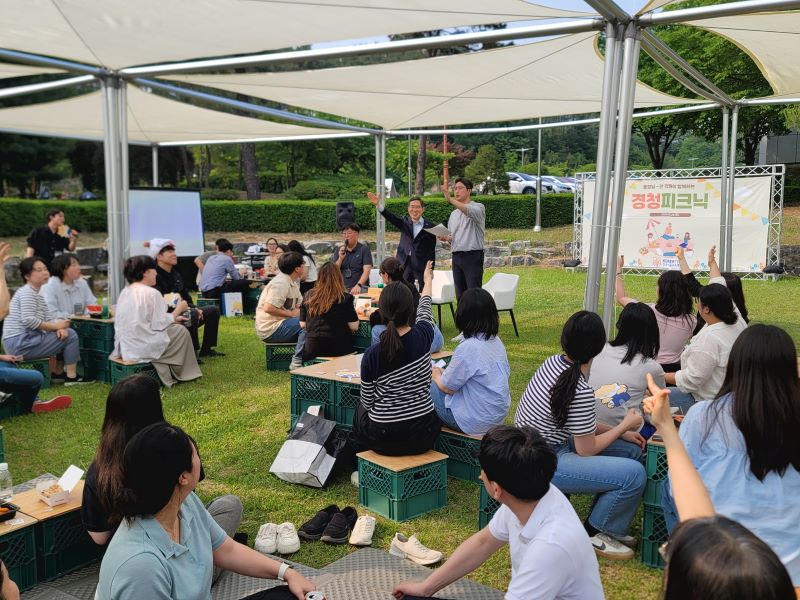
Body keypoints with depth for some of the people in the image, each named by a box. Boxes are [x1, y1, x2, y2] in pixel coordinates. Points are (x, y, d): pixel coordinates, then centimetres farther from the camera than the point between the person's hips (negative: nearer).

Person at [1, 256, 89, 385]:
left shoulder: (37, 294, 20)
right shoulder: (27, 293, -12)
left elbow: (49, 318, 11)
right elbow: (28, 321, -25)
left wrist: (60, 328, -11)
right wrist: (56, 326, -18)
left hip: (24, 341, 10)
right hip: (20, 344, -10)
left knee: (65, 333, 24)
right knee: (70, 336, -9)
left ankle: (57, 373, 22)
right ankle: (71, 377, -3)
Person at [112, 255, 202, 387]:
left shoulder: (125, 292, 12)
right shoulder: (151, 293, -14)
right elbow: (160, 325, -15)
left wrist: (173, 318, 19)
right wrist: (178, 310, 0)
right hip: (143, 347, -8)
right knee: (181, 330, 11)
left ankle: (170, 372, 25)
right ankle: (181, 373, 20)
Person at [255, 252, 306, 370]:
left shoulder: (293, 282, 14)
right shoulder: (281, 283, -19)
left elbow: (299, 305, 13)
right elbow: (268, 308, -27)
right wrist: (291, 313, -21)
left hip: (279, 324, 10)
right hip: (270, 330, -10)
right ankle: (297, 363, -19)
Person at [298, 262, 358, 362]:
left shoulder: (308, 296, 1)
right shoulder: (345, 298, -8)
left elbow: (302, 324, 9)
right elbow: (354, 327, -7)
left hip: (311, 350, 3)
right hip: (338, 349, -3)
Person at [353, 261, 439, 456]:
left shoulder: (372, 355, -19)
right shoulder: (423, 336, -13)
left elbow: (368, 401, -3)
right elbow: (424, 311, 13)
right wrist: (427, 281, 33)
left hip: (385, 440, -2)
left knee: (360, 410, 30)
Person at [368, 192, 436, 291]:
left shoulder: (430, 226, 2)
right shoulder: (405, 222, 10)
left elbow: (432, 250, 3)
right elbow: (392, 218, -9)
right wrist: (378, 205, -25)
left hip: (421, 268, -2)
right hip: (404, 266, 3)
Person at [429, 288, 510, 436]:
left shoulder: (468, 348, -26)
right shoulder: (496, 342, 0)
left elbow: (448, 387, -17)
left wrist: (437, 375, 8)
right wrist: (446, 373, 14)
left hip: (477, 422, -8)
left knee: (431, 387, 6)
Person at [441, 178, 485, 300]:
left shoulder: (478, 207, -2)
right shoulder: (453, 214, 19)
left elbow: (470, 212, -28)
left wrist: (451, 200, -39)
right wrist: (445, 238, 0)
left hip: (473, 256, -7)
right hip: (456, 256, 7)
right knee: (460, 295, 8)